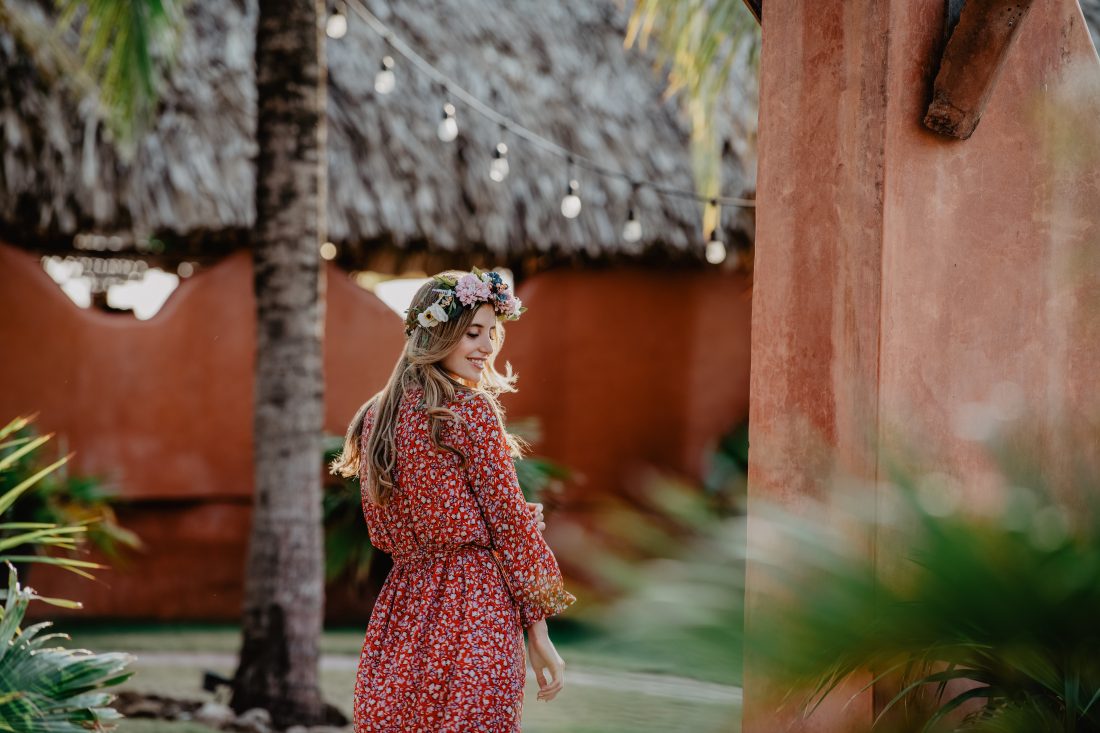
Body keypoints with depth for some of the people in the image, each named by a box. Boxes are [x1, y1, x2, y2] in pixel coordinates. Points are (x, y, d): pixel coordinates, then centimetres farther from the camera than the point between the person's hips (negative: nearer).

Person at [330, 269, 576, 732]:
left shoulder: (373, 417, 11)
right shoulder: (470, 408, -9)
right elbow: (510, 523, -9)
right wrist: (538, 632, -6)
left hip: (399, 615, 7)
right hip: (474, 615, -7)